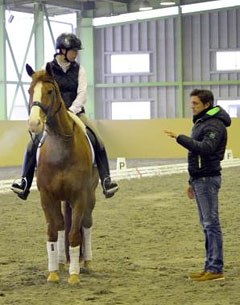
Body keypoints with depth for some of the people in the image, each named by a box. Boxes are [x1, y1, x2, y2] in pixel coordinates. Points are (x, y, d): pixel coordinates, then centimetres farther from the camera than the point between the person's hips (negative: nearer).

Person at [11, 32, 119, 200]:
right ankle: (25, 183, -15)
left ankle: (106, 180, -15)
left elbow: (82, 94, -6)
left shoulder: (79, 70, 2)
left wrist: (71, 111, -22)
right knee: (34, 143, -20)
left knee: (97, 141, -18)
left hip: (75, 113, 1)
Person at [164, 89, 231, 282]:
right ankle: (210, 266, 14)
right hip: (200, 179, 10)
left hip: (208, 179, -10)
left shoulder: (215, 125, -13)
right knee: (207, 224, 11)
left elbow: (205, 148, -29)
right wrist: (193, 181, 24)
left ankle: (216, 269, -8)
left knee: (211, 223, -9)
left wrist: (180, 138, -30)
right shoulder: (201, 123, 18)